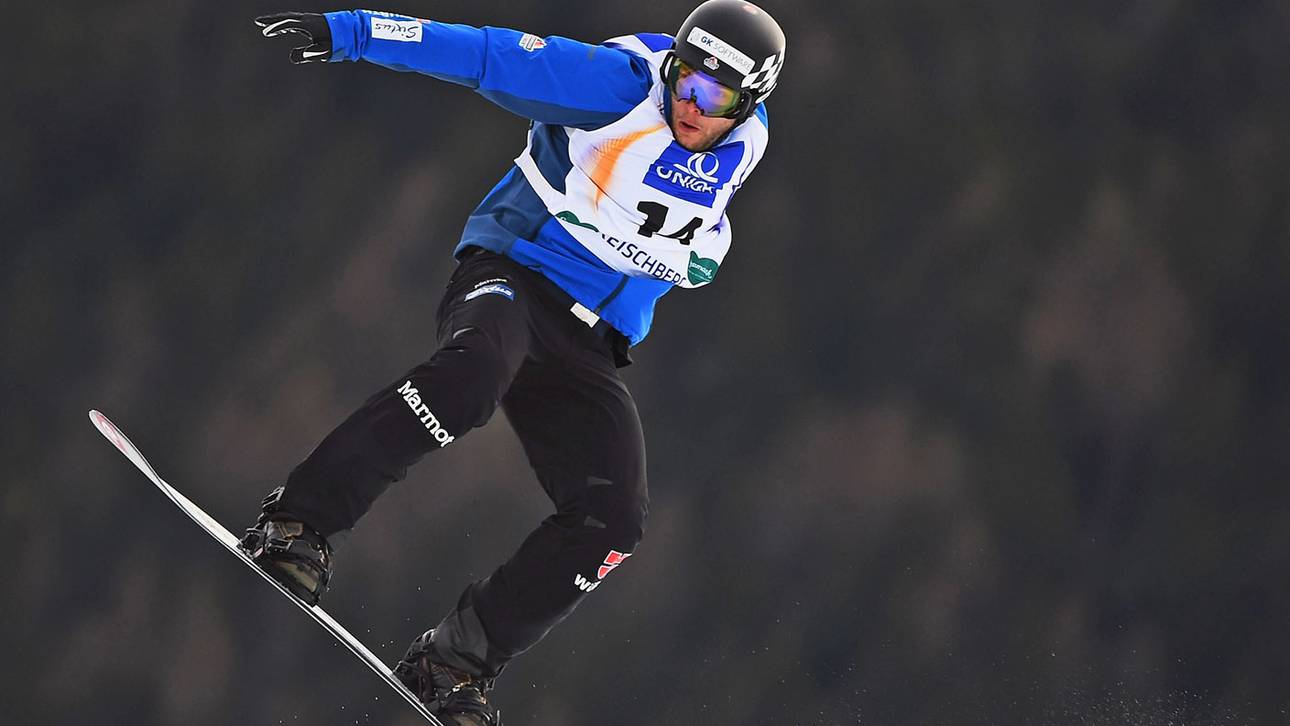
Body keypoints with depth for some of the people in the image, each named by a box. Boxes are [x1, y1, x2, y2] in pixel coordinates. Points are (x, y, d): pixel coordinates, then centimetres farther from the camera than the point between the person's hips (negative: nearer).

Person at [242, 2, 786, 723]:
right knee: (478, 366, -40)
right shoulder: (622, 83, -13)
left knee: (614, 518, -13)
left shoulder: (746, 144, 3)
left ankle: (454, 664, -3)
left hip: (591, 348, 5)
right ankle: (299, 524, -37)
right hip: (512, 277, -5)